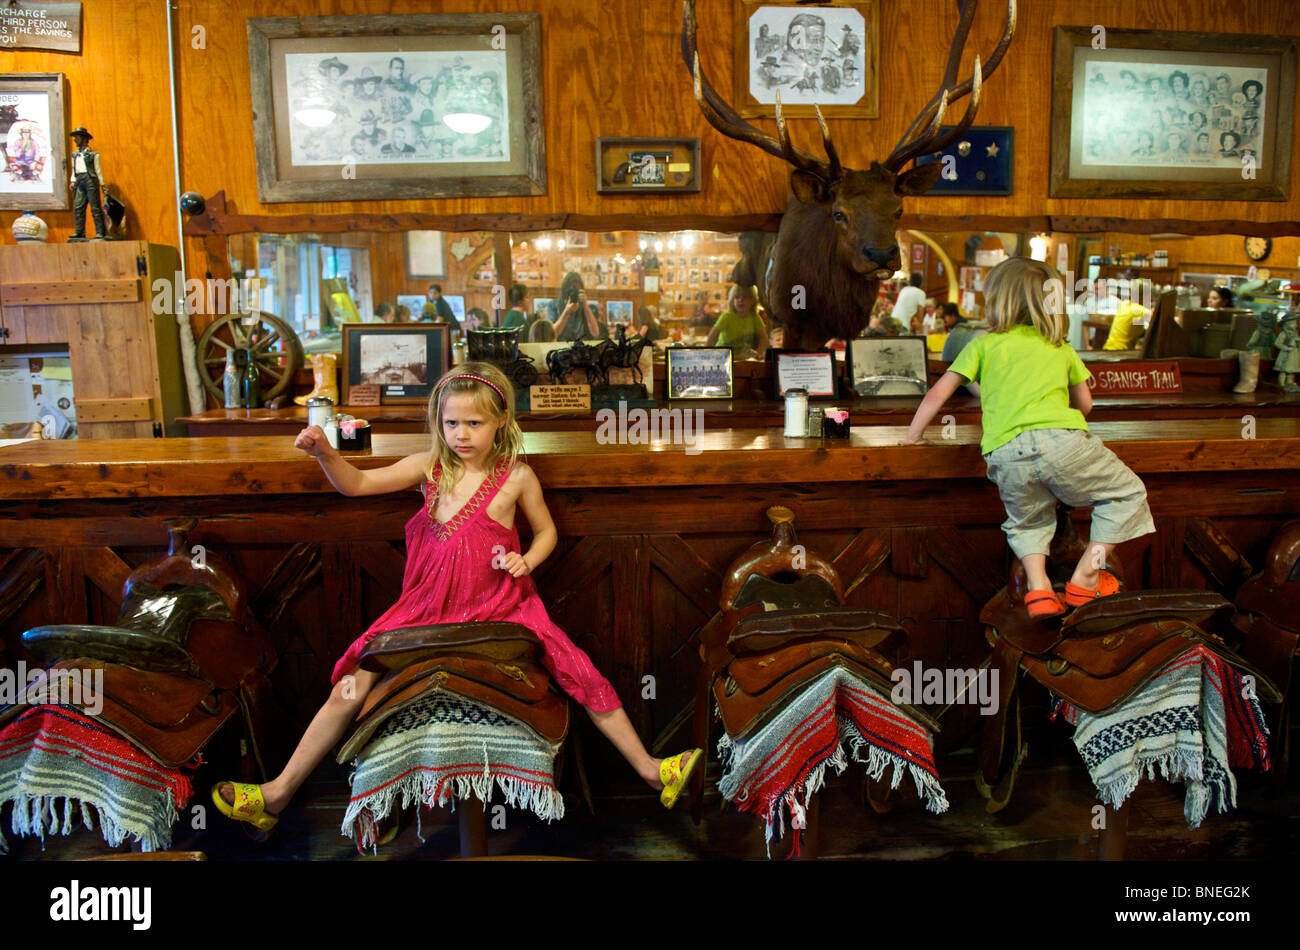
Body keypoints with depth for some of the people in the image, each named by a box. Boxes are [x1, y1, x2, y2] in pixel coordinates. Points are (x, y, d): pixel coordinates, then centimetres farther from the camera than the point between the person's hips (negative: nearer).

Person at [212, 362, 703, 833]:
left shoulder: (516, 476, -5)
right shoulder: (431, 466, -1)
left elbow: (546, 530, 10)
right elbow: (356, 484, -4)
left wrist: (527, 559, -11)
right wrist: (324, 453, -22)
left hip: (500, 605, -1)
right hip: (429, 605, 2)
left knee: (583, 674, -10)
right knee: (351, 686, -4)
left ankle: (648, 768, 6)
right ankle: (279, 792, 9)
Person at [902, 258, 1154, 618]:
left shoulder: (982, 345, 22)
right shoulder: (1062, 347, 27)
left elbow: (937, 394, 16)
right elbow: (1084, 404, 35)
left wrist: (912, 437, 27)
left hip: (1005, 453, 1)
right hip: (1060, 439, -1)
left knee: (1026, 521, 27)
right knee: (1127, 494, 20)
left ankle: (1038, 588, 5)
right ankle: (1086, 577, 12)